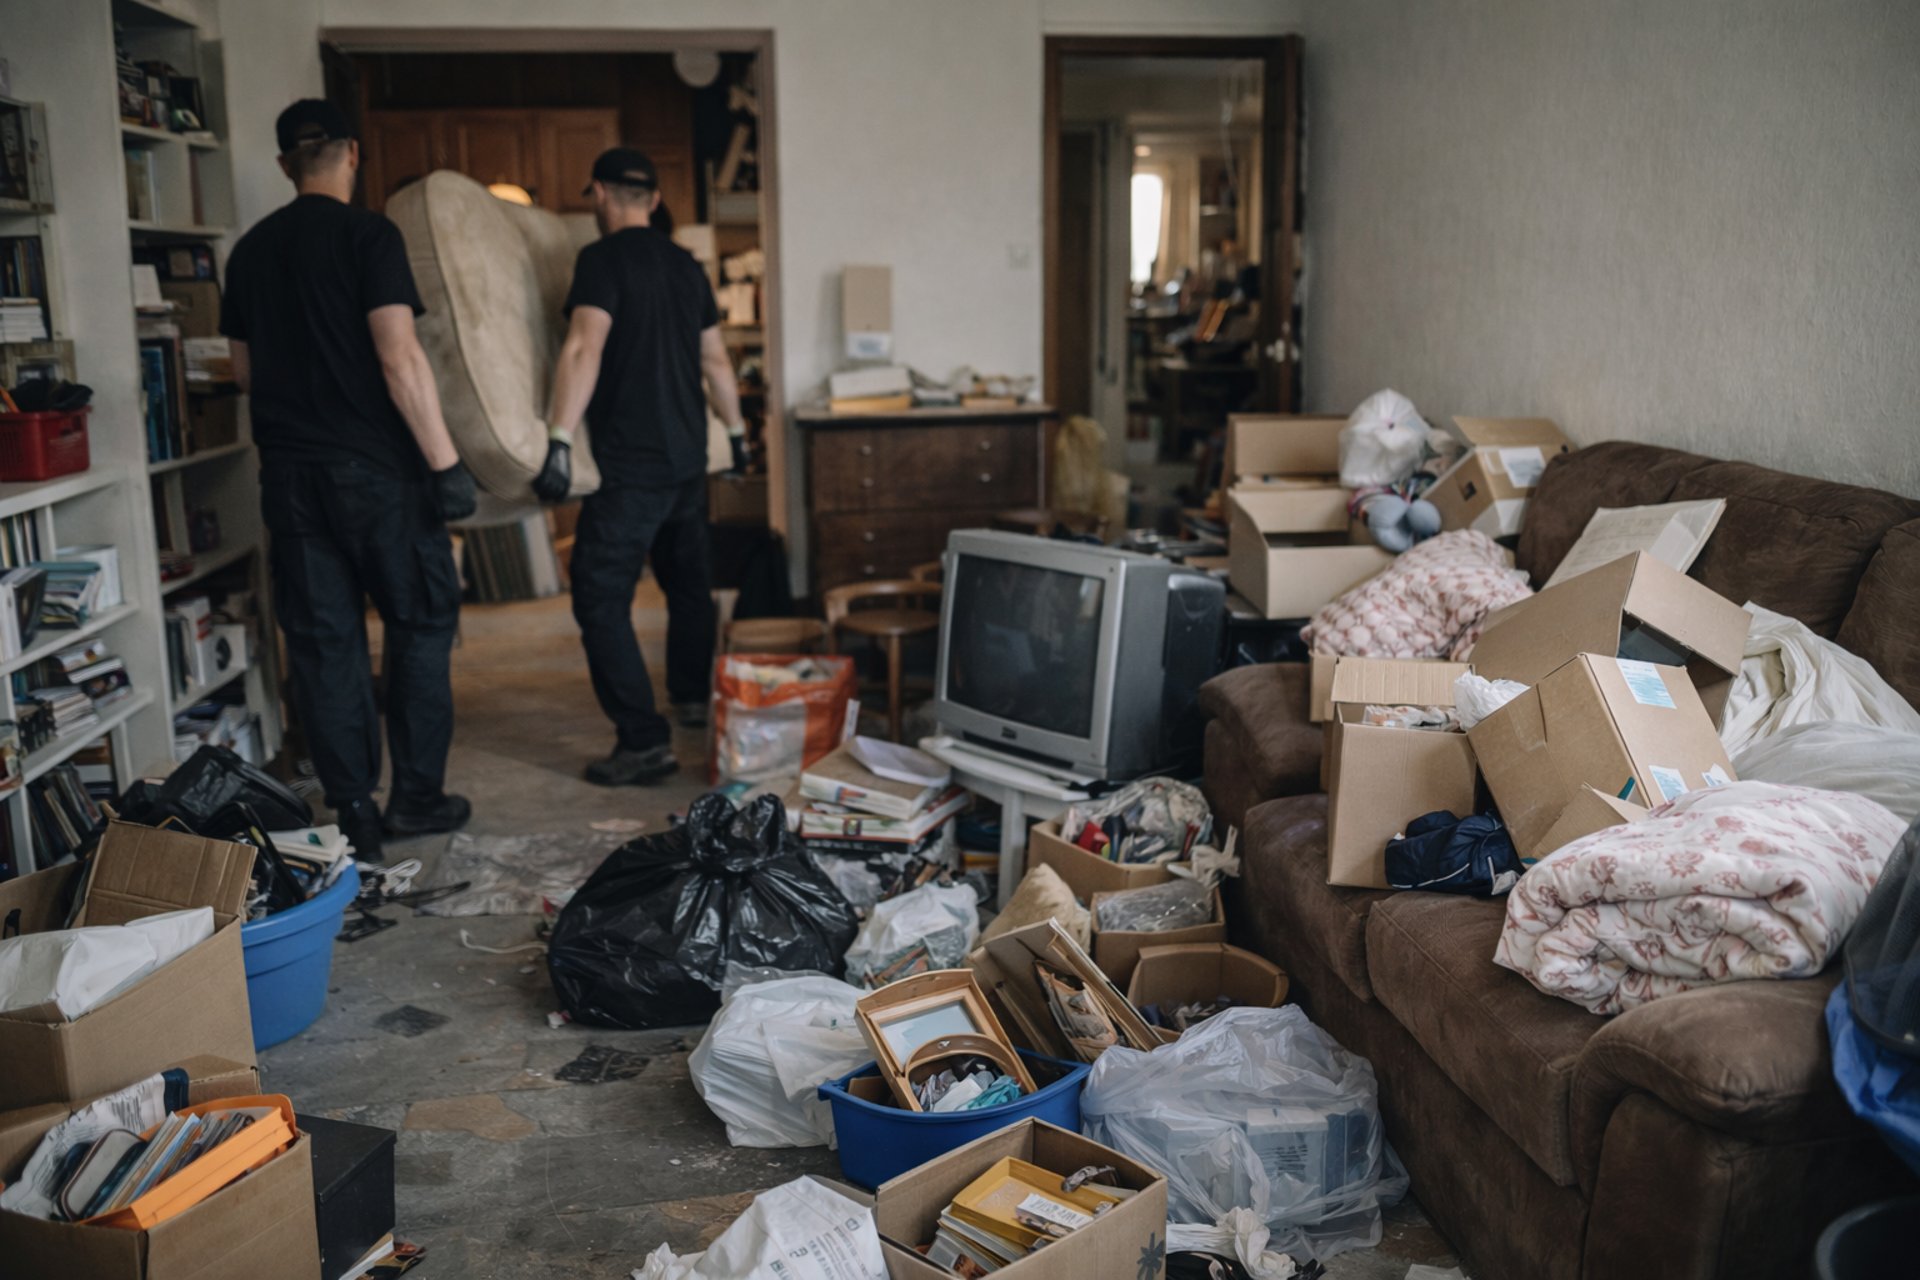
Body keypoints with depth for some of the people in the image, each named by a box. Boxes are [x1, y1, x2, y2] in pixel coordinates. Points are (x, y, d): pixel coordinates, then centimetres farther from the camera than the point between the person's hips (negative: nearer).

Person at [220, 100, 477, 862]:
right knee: (421, 624, 9)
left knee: (323, 640, 7)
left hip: (290, 474, 5)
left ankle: (353, 815, 11)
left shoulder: (250, 251, 10)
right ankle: (415, 798, 11)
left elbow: (244, 370, 18)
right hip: (376, 469, -5)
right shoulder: (367, 236, -8)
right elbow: (400, 357, -17)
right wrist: (446, 463, -14)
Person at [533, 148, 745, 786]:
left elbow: (584, 349, -21)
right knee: (688, 581, 23)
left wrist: (559, 439, -24)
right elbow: (716, 361, 19)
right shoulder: (687, 266, 13)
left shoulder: (603, 259, -9)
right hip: (689, 456, 8)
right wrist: (734, 431, 31)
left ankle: (643, 740, -12)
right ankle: (693, 698, 38)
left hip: (630, 463, -8)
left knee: (600, 596, -7)